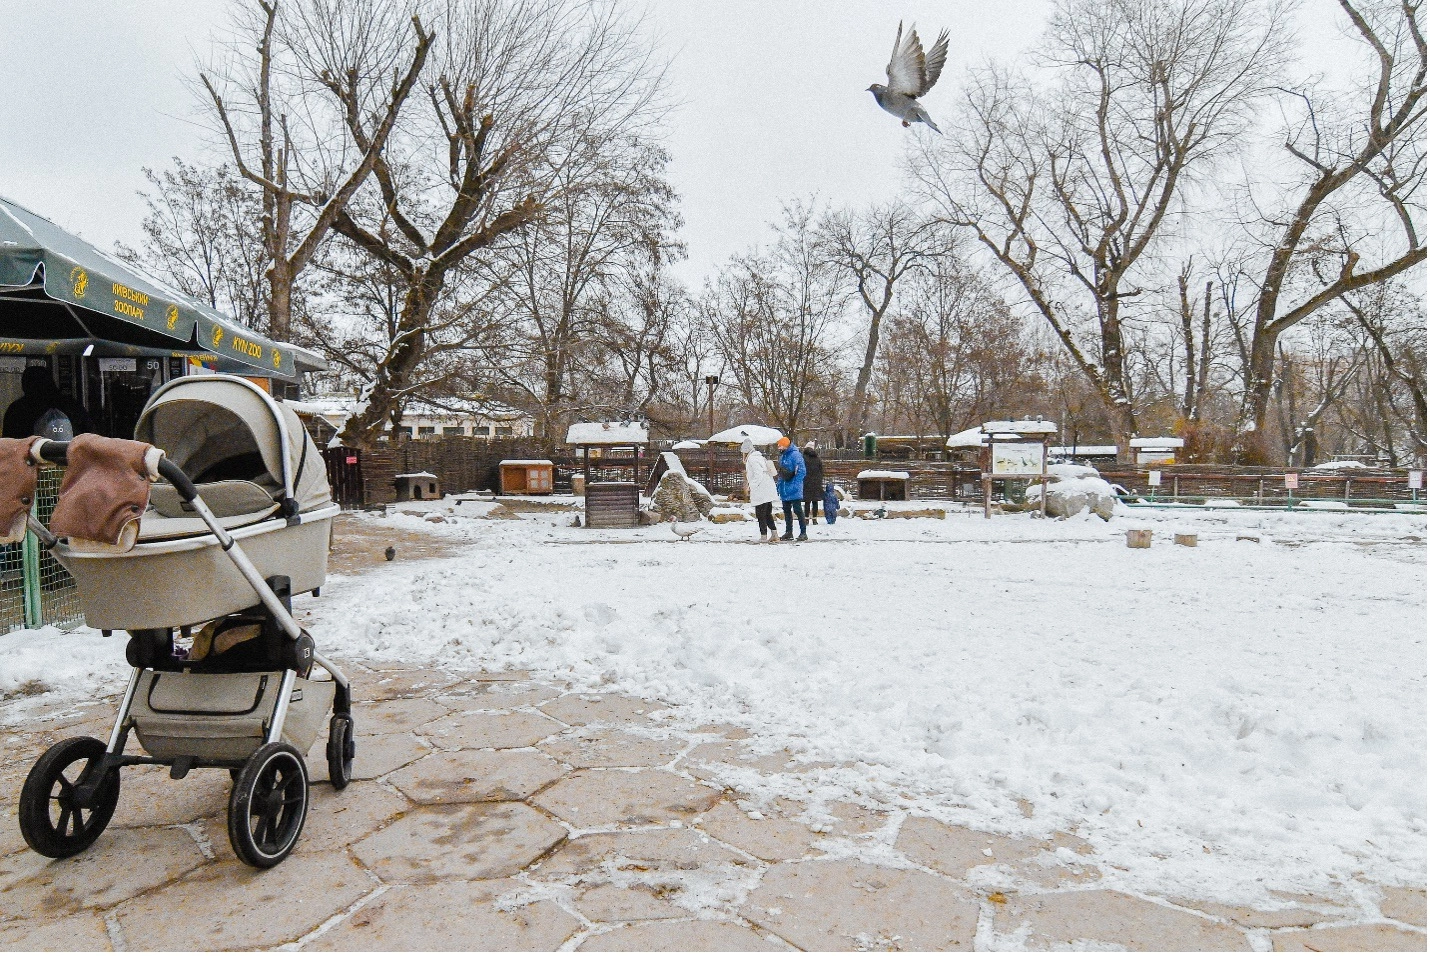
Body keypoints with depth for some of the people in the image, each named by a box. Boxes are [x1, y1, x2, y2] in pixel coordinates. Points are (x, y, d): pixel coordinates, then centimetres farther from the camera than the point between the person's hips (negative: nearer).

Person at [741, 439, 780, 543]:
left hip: (761, 493, -10)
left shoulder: (752, 459, -12)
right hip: (768, 491, 10)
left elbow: (758, 475, -21)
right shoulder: (759, 457, 18)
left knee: (760, 515, -3)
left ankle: (763, 537, -1)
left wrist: (750, 485, -12)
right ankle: (774, 536, 15)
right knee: (768, 514, 15)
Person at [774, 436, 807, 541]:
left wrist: (795, 485, -21)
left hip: (794, 490, -9)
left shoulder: (795, 455, -14)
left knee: (797, 510, -6)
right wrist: (779, 483, 17)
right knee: (787, 510, 13)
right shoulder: (782, 456, 13)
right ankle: (789, 532, 22)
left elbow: (801, 471, -17)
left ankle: (803, 533, 0)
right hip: (785, 489, 9)